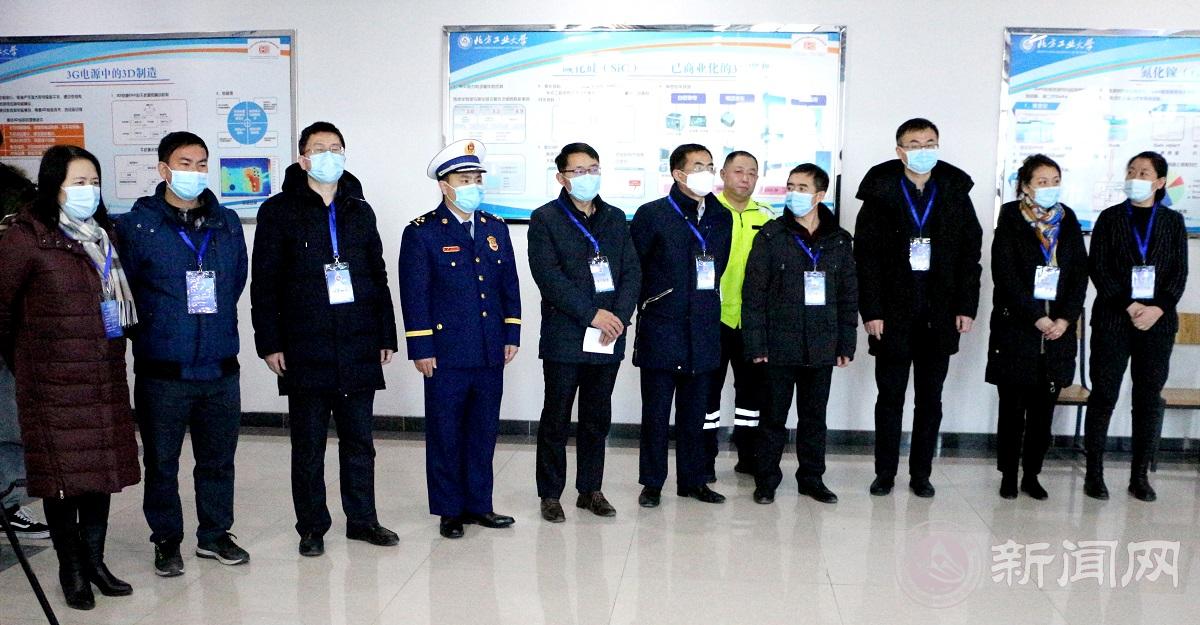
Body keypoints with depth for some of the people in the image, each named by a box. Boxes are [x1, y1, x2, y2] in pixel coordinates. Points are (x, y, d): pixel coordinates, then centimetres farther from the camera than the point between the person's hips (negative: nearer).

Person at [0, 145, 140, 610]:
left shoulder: (104, 235, 11)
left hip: (105, 377, 6)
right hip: (54, 382, -6)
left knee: (103, 465, 10)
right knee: (62, 471, 3)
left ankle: (95, 560, 22)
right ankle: (71, 568, 16)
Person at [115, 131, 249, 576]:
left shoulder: (227, 223, 8)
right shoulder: (136, 226, -4)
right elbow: (125, 290, -1)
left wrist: (217, 324, 11)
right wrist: (159, 325, 2)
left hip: (220, 367, 3)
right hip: (162, 369, -3)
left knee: (218, 458, 13)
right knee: (161, 461, 7)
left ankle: (215, 534, 28)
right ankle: (166, 542, 23)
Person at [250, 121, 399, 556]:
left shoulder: (360, 211, 13)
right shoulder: (279, 211, 1)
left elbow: (378, 277, 14)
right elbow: (264, 284, -2)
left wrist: (386, 336, 10)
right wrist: (270, 342, -8)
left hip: (359, 349, 3)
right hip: (305, 352, -3)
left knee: (359, 439, 11)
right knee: (308, 444, 6)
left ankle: (362, 519, 23)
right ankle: (312, 527, 19)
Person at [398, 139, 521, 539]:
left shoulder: (495, 228, 11)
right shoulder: (422, 232, -4)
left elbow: (509, 284, 13)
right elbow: (414, 293, -7)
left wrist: (512, 334, 7)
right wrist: (421, 349, -11)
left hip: (490, 354, 5)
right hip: (447, 352, -4)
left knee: (484, 431, 12)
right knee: (445, 434, 5)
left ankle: (478, 504, 25)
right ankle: (449, 510, 18)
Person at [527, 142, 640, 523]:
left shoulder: (615, 218, 13)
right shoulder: (545, 219, -2)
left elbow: (632, 272, 8)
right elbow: (548, 276, -13)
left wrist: (619, 316, -7)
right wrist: (592, 314, -17)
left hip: (609, 338, 5)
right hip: (564, 338, -4)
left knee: (597, 419, 12)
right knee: (556, 419, 4)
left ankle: (590, 490, 24)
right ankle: (550, 494, 16)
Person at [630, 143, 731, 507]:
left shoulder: (722, 217, 10)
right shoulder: (652, 214, -4)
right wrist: (646, 301, 0)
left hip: (703, 331, 4)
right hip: (661, 329, -4)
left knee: (694, 411, 12)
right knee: (656, 411, 4)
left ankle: (692, 480, 23)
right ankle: (652, 483, 14)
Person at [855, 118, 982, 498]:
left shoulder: (956, 193, 6)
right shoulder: (880, 193, 0)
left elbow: (970, 253, 6)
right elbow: (866, 257, -4)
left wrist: (967, 307, -2)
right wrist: (871, 311, -11)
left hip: (940, 316, 2)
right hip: (893, 316, -2)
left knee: (930, 399, 9)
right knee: (890, 397, 5)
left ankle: (921, 474, 20)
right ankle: (885, 474, 16)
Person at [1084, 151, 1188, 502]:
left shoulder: (1173, 221, 10)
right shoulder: (1110, 218, 5)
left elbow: (1180, 273, 4)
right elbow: (1098, 269, -2)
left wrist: (1158, 308, -12)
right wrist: (1129, 306, -14)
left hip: (1158, 321, 2)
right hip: (1113, 319, -2)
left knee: (1150, 398, 4)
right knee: (1104, 395, -1)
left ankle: (1140, 476, 13)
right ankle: (1094, 472, 5)